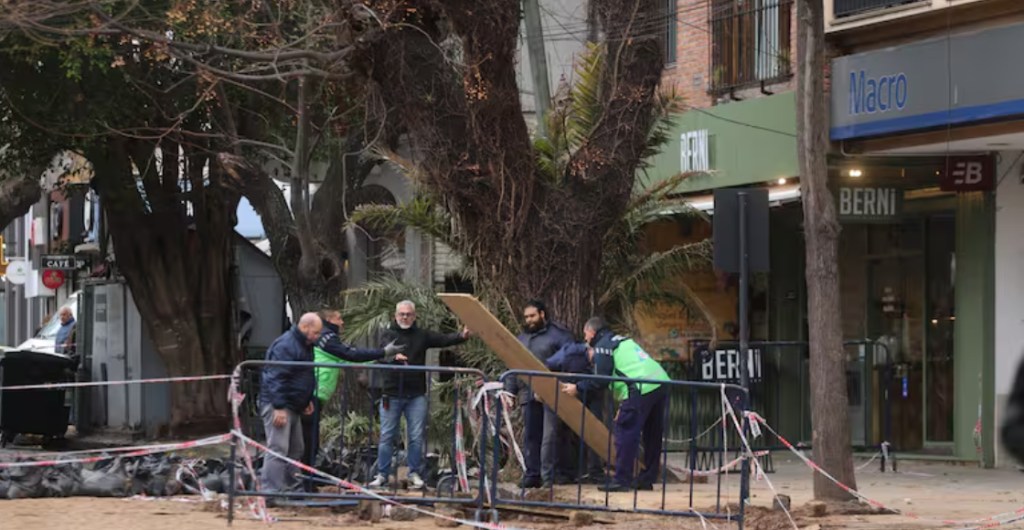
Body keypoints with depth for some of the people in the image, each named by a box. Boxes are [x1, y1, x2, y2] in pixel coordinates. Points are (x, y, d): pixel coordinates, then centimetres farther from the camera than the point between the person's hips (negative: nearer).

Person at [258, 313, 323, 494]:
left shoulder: (305, 346, 14)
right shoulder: (286, 346, -19)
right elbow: (275, 378, -24)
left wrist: (307, 401, 23)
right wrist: (279, 408, -27)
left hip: (292, 406, 11)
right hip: (277, 406, -11)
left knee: (295, 449, 16)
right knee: (278, 448, -14)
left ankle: (289, 486, 26)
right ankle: (271, 491, -16)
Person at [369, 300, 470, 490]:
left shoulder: (422, 335, 9)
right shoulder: (390, 334, 5)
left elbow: (444, 339, -2)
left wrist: (461, 336, -23)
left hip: (416, 395, 1)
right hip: (392, 394, -1)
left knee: (416, 437, 2)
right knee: (387, 436, 2)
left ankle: (415, 474, 10)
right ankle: (382, 475, 8)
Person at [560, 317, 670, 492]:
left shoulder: (602, 346, 2)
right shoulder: (622, 341, 30)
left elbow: (601, 380, -5)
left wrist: (578, 388, 6)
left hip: (642, 389, -9)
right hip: (661, 384, 9)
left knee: (625, 433, -5)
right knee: (652, 435, 14)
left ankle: (621, 481, -7)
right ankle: (647, 479, 21)